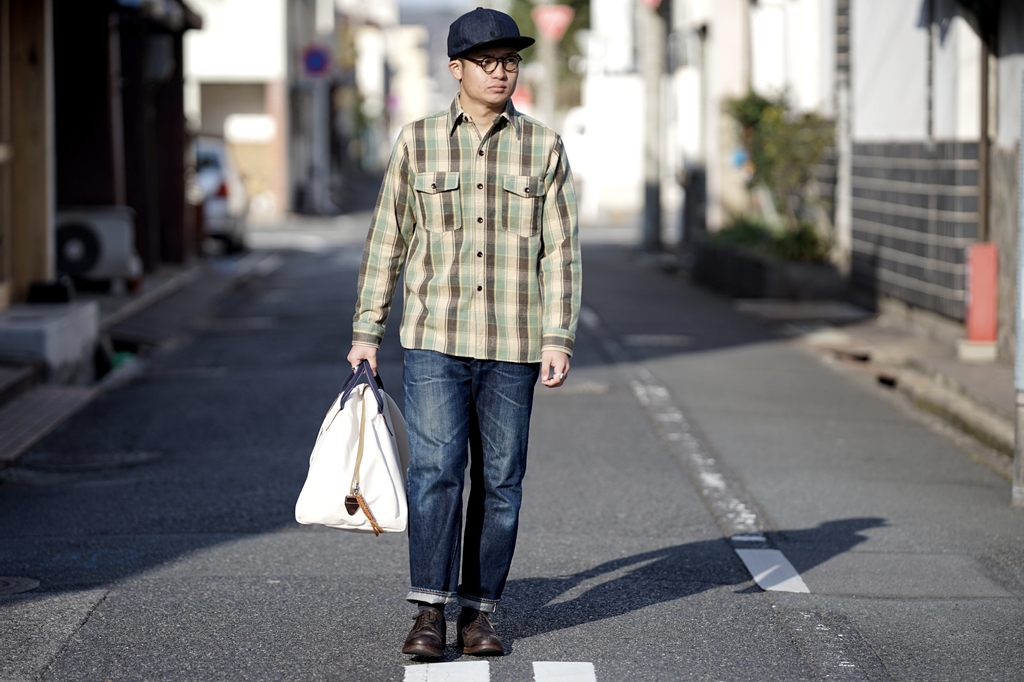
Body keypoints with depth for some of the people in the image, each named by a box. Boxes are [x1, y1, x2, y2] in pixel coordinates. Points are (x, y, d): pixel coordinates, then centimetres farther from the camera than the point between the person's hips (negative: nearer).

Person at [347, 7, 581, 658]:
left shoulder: (544, 147, 4)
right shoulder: (418, 142, 4)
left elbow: (561, 250, 2)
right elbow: (388, 239, 8)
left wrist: (559, 338, -6)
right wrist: (367, 330, 5)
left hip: (512, 347, 1)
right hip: (434, 341, -1)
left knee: (499, 480, 4)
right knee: (435, 469, -10)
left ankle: (481, 611, 12)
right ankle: (430, 611, -8)